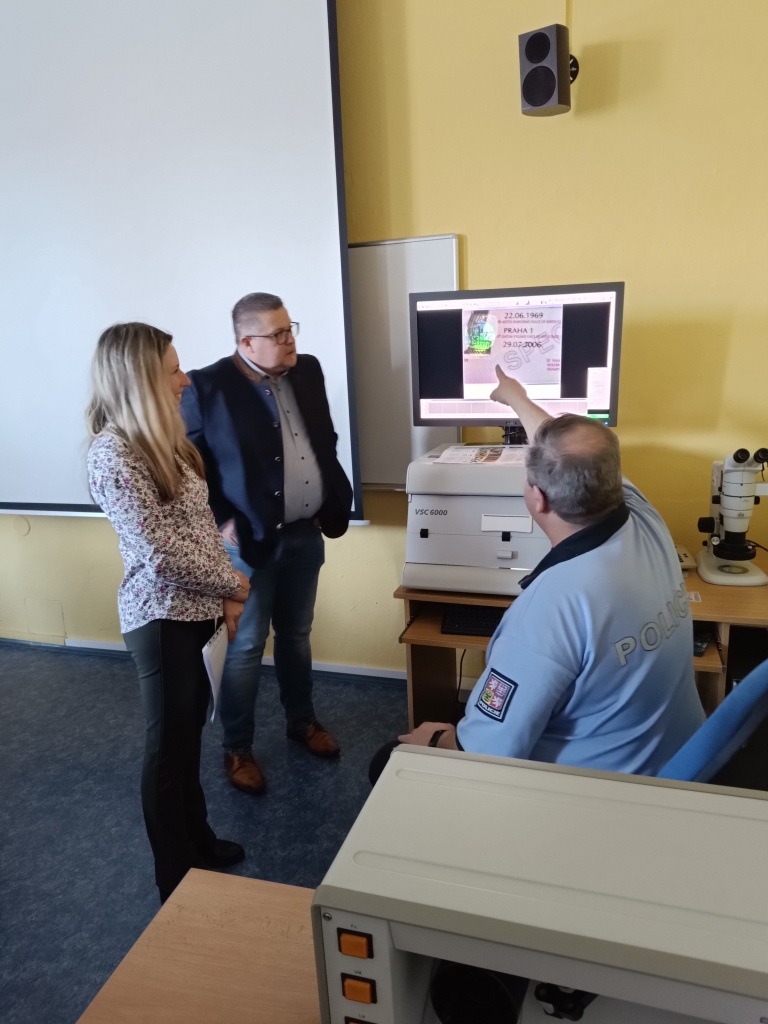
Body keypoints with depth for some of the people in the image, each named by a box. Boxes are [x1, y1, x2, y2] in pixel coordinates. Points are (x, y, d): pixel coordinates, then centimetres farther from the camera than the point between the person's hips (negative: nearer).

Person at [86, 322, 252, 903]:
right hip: (162, 619, -8)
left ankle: (197, 840, 43)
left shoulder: (164, 440, 7)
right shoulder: (114, 455, -21)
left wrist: (227, 592, 0)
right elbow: (161, 552, -24)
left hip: (194, 610, 8)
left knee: (190, 731, 22)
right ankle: (177, 879, 29)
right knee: (169, 744, 8)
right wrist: (234, 582, -10)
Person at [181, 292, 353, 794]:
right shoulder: (208, 387, -14)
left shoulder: (308, 372, 4)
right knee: (245, 647, 7)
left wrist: (336, 500, 7)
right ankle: (237, 748, 25)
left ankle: (302, 721, 40)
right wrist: (218, 522, -14)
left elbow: (326, 441, 13)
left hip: (306, 533, 6)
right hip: (249, 539, -5)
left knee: (296, 634, 20)